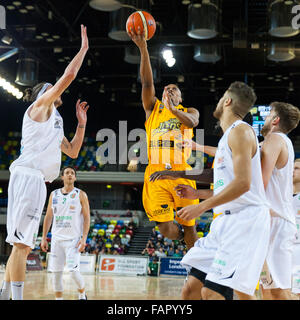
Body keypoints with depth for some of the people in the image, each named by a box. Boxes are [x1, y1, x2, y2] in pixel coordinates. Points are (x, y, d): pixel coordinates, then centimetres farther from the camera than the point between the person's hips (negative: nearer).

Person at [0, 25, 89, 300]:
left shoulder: (54, 122, 29)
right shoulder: (40, 105, 5)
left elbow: (72, 152, 30)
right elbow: (68, 76, -4)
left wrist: (82, 123, 25)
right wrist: (84, 48, 6)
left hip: (38, 181, 10)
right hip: (28, 176, -10)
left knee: (23, 245, 11)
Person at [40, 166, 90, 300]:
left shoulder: (81, 195, 0)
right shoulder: (54, 194, 10)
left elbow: (87, 217, -3)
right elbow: (48, 217, 13)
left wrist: (84, 238, -13)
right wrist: (44, 238, 8)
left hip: (74, 239, -3)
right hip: (57, 239, 4)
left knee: (73, 271, -12)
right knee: (56, 272, 3)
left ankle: (82, 294, 14)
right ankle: (58, 299, 16)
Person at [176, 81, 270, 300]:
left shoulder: (240, 130, -8)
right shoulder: (228, 136, 23)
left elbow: (242, 183, -19)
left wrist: (201, 207, -15)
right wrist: (198, 194, 24)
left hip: (245, 220, -9)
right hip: (226, 222, 10)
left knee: (211, 292, -19)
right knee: (191, 288, 6)